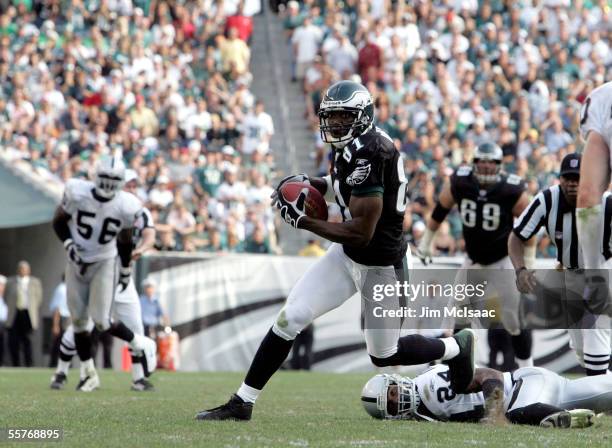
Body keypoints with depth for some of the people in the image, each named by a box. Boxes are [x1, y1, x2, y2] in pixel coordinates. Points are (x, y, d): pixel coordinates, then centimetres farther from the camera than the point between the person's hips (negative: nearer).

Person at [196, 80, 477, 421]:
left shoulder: (368, 154, -28)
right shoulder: (356, 145, 0)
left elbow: (360, 233, -29)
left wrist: (302, 220, -23)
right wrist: (312, 183, 5)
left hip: (382, 265, -8)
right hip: (349, 255, 8)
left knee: (385, 355, 11)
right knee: (290, 318, -3)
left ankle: (457, 348, 37)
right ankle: (243, 402, 2)